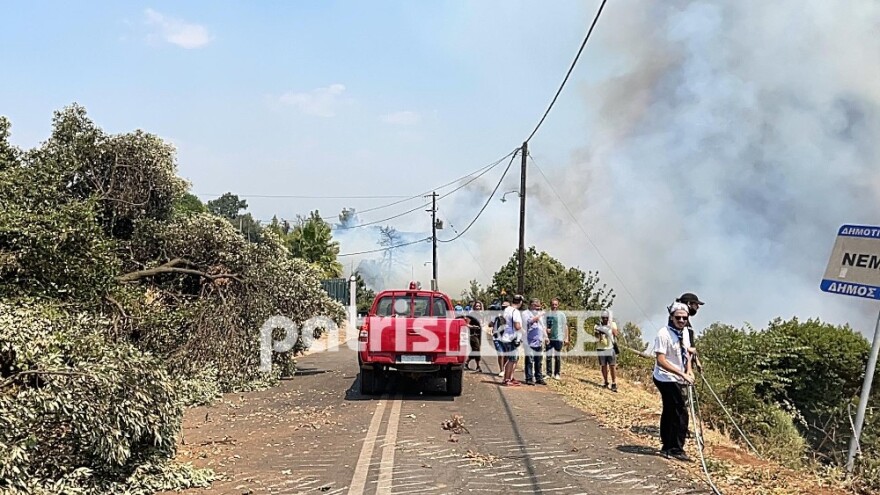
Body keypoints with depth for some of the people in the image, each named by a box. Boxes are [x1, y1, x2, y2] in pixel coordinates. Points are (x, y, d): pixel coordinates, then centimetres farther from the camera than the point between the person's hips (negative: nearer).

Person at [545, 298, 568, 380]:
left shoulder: (561, 314, 0)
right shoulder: (547, 314, 5)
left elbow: (565, 326, 2)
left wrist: (566, 338, -3)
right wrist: (546, 329, -8)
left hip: (558, 338, -2)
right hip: (549, 338, 2)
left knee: (557, 357, 2)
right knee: (548, 356, 4)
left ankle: (557, 374, 10)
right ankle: (549, 373, 12)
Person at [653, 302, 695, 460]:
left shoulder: (684, 332, 4)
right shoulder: (664, 334, -20)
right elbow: (661, 361, -24)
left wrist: (689, 372, 1)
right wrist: (682, 374, -27)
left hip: (679, 379, 8)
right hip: (667, 379, -8)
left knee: (670, 412, 16)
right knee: (680, 413, -10)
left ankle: (668, 447, 25)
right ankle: (677, 448, 0)